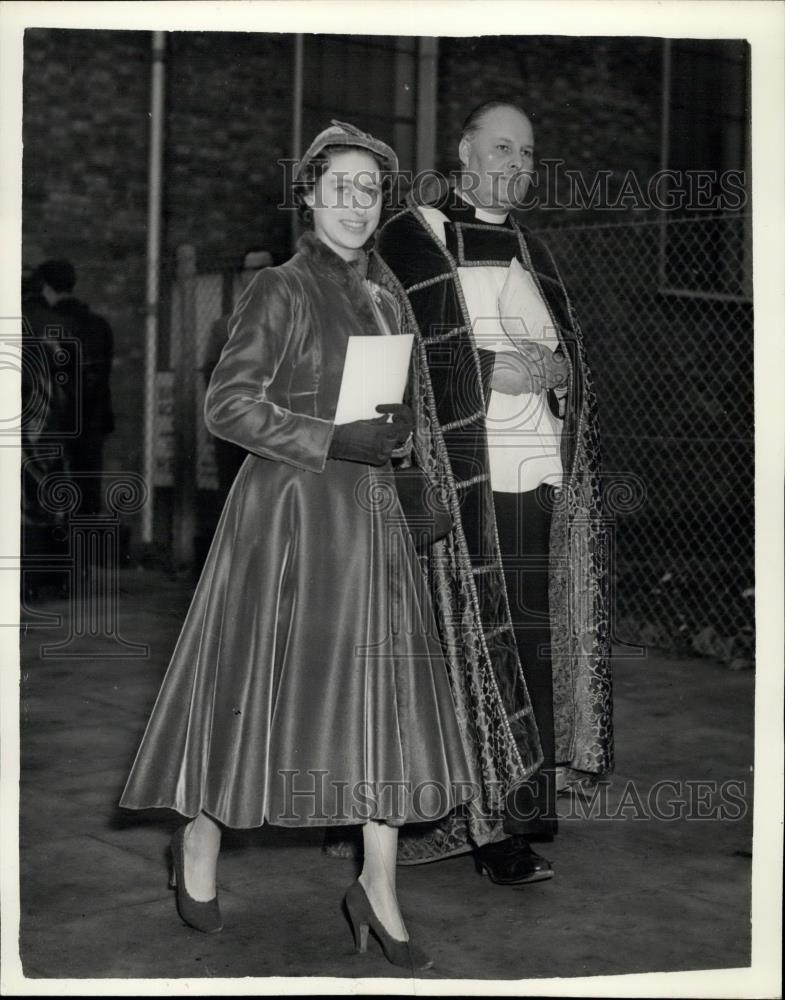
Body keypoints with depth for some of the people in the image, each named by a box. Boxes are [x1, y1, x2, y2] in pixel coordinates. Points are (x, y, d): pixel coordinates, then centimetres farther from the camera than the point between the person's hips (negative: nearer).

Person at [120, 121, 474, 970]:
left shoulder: (377, 303, 15)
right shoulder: (279, 290, -5)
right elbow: (226, 404, -13)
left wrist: (397, 425, 3)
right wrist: (334, 441, -18)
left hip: (368, 513, 7)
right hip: (290, 507, -6)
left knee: (384, 692, 1)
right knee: (255, 685, 2)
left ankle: (378, 889, 9)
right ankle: (198, 843, 25)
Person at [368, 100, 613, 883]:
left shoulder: (532, 255, 20)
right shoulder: (408, 243, 2)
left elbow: (571, 360, 23)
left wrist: (555, 370, 1)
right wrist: (495, 371, -12)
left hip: (536, 477, 5)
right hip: (454, 480, -5)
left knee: (529, 647, 2)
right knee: (461, 643, -5)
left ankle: (509, 822, 9)